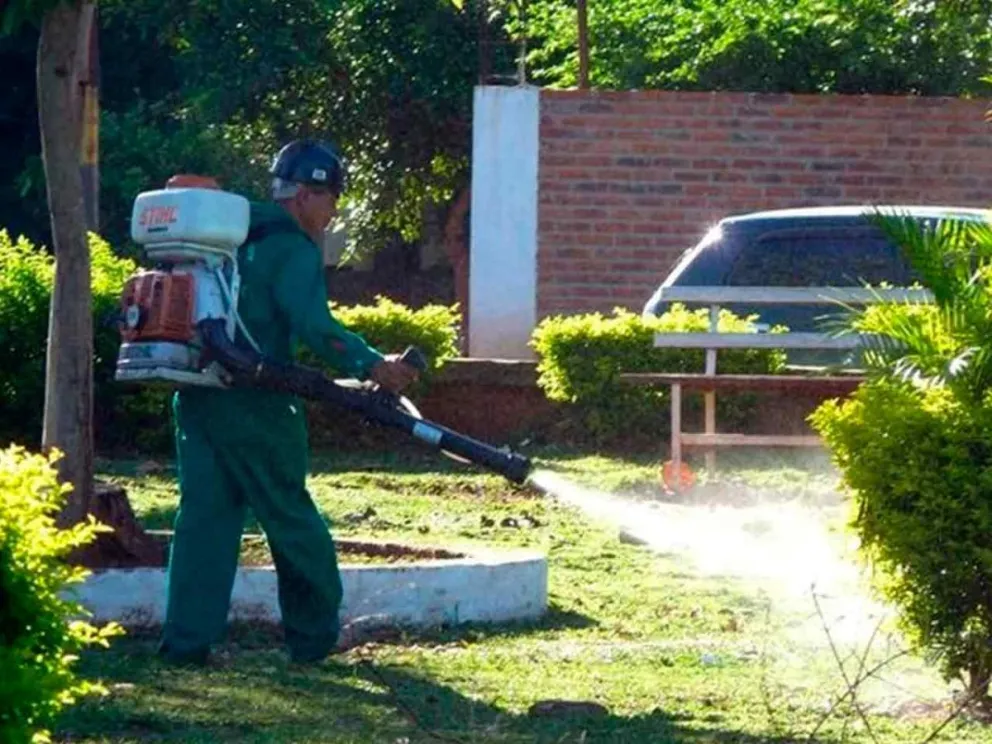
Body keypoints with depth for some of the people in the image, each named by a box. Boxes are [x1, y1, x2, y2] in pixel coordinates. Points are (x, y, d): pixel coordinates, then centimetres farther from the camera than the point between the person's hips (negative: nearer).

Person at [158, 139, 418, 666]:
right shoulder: (292, 249, -10)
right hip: (252, 405, -7)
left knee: (203, 514, 4)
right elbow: (313, 325, -24)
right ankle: (315, 634, 16)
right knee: (291, 517, 7)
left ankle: (187, 638, -4)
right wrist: (371, 365, -30)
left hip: (197, 398, 7)